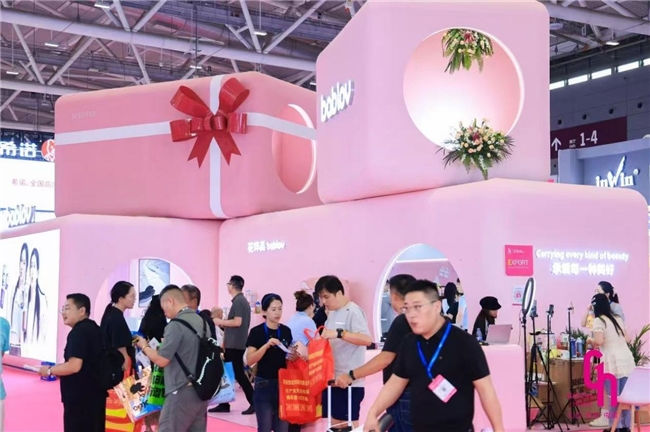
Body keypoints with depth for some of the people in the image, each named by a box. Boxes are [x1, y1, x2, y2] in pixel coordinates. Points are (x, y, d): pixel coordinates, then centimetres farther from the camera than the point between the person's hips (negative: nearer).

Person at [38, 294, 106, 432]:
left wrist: (50, 370, -9)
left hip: (80, 398, -10)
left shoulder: (78, 332, -16)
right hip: (94, 394, 10)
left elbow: (74, 366, -25)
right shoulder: (94, 329, 13)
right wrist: (58, 370, 20)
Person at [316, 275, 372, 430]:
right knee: (335, 424, 13)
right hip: (332, 377, 8)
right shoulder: (332, 313, 14)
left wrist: (339, 333, -33)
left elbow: (367, 339, -25)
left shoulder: (353, 311, -12)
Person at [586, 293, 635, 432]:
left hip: (612, 363, -7)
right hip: (627, 360, 7)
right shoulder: (618, 318, 16)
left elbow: (599, 342, -16)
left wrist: (590, 340, 3)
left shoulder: (599, 321, -6)